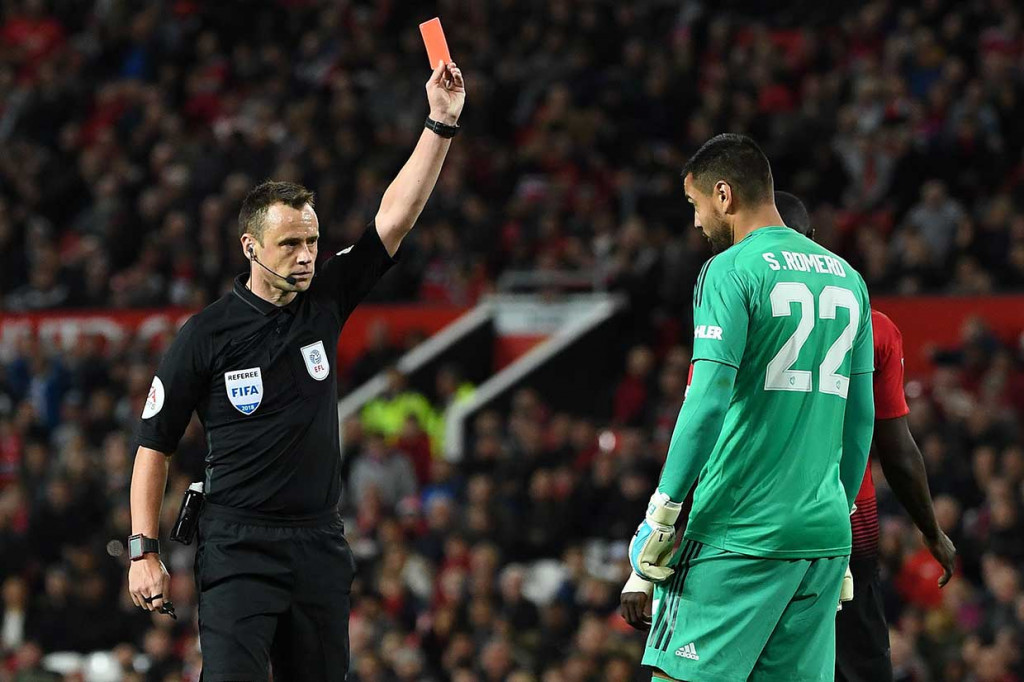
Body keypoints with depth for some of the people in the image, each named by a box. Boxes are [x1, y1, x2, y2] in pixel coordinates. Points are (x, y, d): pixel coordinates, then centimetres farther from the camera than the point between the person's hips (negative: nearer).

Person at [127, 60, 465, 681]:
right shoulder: (206, 334, -4)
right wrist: (144, 551, -5)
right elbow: (154, 446, 1)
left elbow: (397, 217, 2)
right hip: (239, 549, -4)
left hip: (320, 547, 4)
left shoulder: (324, 304, 7)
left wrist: (442, 124, -7)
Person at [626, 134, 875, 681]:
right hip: (825, 534, 7)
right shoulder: (846, 278, 15)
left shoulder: (731, 272, -6)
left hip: (739, 533, -7)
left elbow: (708, 402, -14)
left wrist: (661, 514, -10)